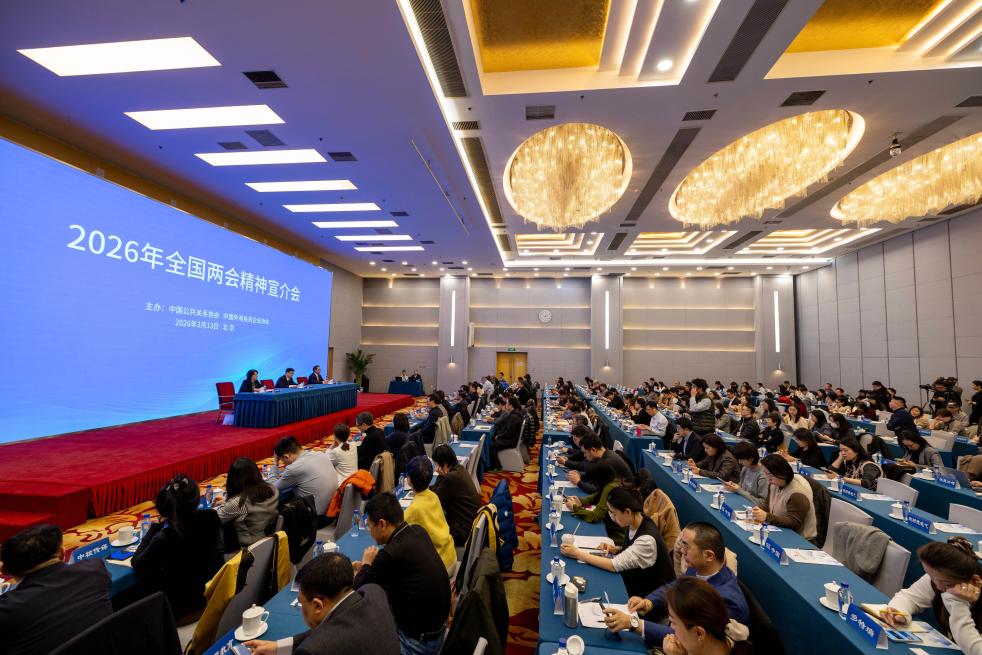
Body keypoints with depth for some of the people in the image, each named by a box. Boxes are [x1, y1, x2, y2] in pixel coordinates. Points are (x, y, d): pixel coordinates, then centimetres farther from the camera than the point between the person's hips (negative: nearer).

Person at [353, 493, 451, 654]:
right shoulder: (418, 531, -7)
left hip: (418, 641, -7)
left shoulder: (391, 553, -29)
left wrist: (366, 563, 5)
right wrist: (367, 568, 9)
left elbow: (359, 590, -12)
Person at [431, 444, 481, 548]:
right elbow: (438, 490, 9)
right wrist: (442, 475, -5)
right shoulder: (459, 469, 2)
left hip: (464, 531, -9)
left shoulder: (451, 478, -25)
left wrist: (441, 475, -14)